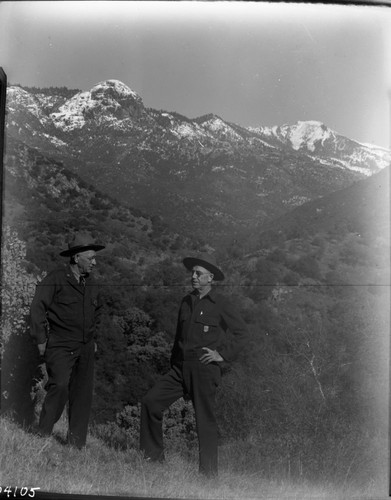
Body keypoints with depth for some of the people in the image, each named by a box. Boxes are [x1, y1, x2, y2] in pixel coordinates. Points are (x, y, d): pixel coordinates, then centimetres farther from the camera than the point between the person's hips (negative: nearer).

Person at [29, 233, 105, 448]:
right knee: (60, 386, -17)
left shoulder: (91, 285, 13)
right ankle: (42, 435, 4)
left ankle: (77, 444, 17)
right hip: (60, 346, -6)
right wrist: (41, 340, -8)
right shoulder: (55, 279, -7)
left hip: (85, 348, 6)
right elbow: (37, 308, -8)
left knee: (83, 393, 6)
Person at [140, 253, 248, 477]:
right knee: (151, 401, -1)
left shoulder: (221, 304, -5)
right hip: (180, 367, 6)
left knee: (205, 420, 1)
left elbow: (242, 331, -3)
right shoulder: (186, 301, 13)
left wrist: (223, 354, -8)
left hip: (204, 368, -6)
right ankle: (153, 455, 15)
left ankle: (209, 472, 17)